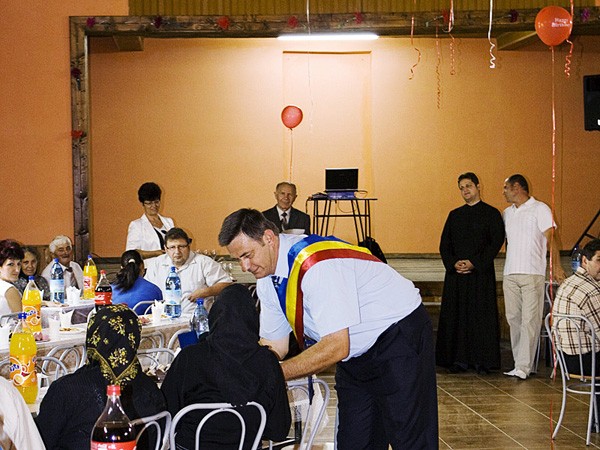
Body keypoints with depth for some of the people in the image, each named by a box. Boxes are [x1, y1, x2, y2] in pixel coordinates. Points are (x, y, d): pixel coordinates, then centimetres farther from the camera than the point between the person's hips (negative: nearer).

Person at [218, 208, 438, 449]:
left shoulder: (316, 265, -31)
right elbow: (275, 345, 4)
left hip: (399, 336, -8)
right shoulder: (266, 279, -3)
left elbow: (336, 347, -33)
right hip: (357, 353, 8)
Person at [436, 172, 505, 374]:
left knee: (482, 316, -4)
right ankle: (459, 359, 8)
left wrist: (474, 263, -13)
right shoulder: (454, 215, 14)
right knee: (456, 316, 2)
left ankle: (483, 361, 2)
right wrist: (453, 263, -6)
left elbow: (496, 242, -5)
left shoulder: (491, 213, 2)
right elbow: (444, 244, 11)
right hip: (456, 274, 4)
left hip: (481, 274, -4)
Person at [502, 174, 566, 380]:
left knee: (530, 319, -8)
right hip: (510, 274, 7)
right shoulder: (507, 213, 18)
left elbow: (551, 238, -7)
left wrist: (556, 267, -15)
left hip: (532, 273, -6)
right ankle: (520, 362, 14)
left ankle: (523, 367, -11)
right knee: (513, 318, 7)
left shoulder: (540, 209, -2)